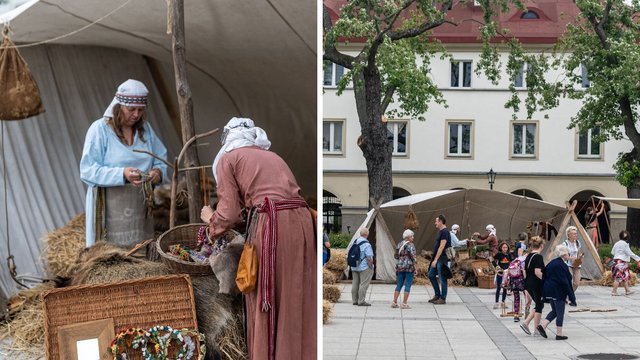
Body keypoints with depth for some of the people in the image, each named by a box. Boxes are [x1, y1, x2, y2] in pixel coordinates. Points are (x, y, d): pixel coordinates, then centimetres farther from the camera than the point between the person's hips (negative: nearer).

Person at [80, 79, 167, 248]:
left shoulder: (145, 128, 11)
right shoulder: (100, 129, -8)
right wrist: (122, 174, -27)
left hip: (139, 204, 5)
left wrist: (158, 171, -10)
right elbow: (87, 171, -15)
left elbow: (162, 158, 15)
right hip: (109, 205, -5)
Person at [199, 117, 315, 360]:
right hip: (301, 222, 6)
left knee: (265, 303, 5)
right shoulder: (272, 156, 29)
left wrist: (210, 218, 24)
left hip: (270, 226, -6)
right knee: (296, 300, 14)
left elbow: (229, 214, 3)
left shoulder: (227, 158, 10)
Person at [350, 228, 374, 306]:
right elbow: (369, 258, -20)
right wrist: (371, 267, -9)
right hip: (364, 267, -8)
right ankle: (361, 301, -5)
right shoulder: (366, 244, -17)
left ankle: (355, 300, 18)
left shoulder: (355, 242, 7)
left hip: (354, 267, 8)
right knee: (364, 284, -4)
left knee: (355, 284, 12)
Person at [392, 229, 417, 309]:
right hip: (409, 267, -7)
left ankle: (394, 302, 11)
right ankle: (404, 304, -3)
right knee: (408, 285, -2)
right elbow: (413, 257, -13)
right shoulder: (410, 245, -10)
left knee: (399, 284, 13)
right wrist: (415, 268, -9)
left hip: (400, 266, 7)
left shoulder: (399, 244, 12)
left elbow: (397, 255, 14)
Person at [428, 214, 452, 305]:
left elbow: (441, 247, -21)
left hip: (442, 259, -10)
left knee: (442, 278, -3)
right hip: (437, 259, 10)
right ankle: (437, 295, 21)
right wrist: (434, 259, 20)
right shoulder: (440, 232, 15)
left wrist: (435, 260, -23)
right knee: (431, 275, 13)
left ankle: (442, 298, 4)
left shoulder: (445, 232, -15)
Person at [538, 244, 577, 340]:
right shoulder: (562, 265, -16)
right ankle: (559, 334, 6)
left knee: (554, 311, 19)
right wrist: (571, 296, -13)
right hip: (558, 292, -8)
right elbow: (564, 282, -18)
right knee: (560, 313, 2)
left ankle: (543, 326, 5)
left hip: (549, 291, 8)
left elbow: (545, 278, 13)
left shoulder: (551, 263, 10)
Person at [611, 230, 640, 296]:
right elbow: (630, 253, -14)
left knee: (625, 277, 16)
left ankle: (627, 290, 21)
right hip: (621, 262, -9)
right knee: (618, 277, -6)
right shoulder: (624, 244, -16)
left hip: (616, 261, 9)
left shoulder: (617, 243, 10)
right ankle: (614, 291, -5)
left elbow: (612, 252, 18)